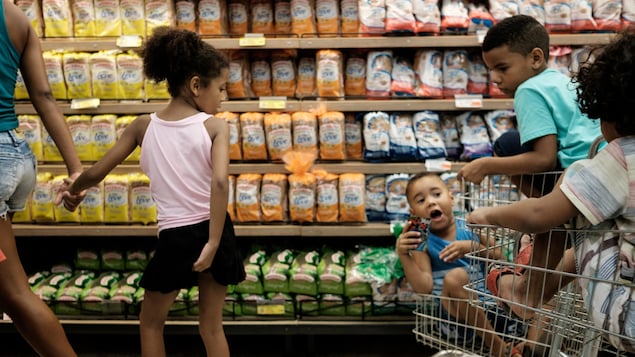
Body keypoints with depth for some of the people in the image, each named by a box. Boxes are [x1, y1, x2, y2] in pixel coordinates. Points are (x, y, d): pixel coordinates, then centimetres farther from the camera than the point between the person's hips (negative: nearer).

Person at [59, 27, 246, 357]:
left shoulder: (144, 126, 0)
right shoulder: (215, 127, -7)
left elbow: (96, 173, 2)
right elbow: (219, 182, -23)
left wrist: (72, 191, 23)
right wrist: (214, 242, -21)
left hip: (175, 237, 0)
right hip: (213, 232, 0)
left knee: (151, 321, 21)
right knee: (211, 324, 15)